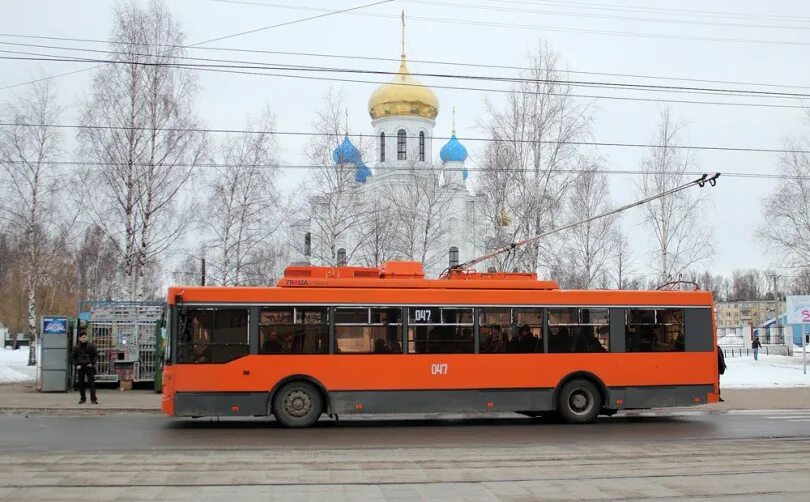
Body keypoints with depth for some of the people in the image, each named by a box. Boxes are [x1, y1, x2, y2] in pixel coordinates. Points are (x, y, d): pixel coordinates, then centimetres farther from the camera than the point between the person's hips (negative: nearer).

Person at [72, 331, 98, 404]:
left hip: (89, 366, -2)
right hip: (80, 367, 2)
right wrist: (77, 365, -2)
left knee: (92, 382, -7)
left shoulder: (91, 346, 0)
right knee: (81, 383, 4)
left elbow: (96, 355, 5)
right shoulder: (76, 347, 5)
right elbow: (74, 357, 12)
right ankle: (82, 398, 15)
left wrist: (92, 363, -7)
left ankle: (93, 399, -7)